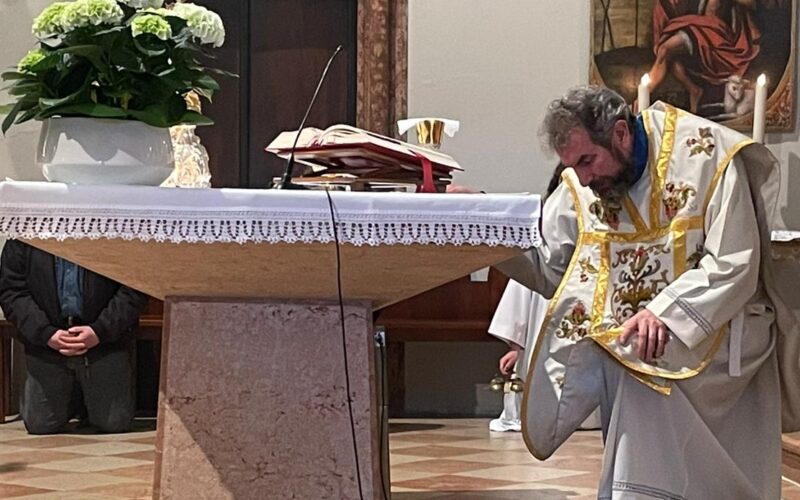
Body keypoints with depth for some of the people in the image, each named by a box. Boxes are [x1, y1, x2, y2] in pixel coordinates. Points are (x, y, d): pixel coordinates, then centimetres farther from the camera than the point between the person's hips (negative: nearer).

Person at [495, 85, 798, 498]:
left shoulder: (706, 157, -11)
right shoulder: (580, 187, 3)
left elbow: (735, 267, -15)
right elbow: (547, 267, 5)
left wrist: (666, 312, -28)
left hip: (712, 333, -4)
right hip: (623, 343, 5)